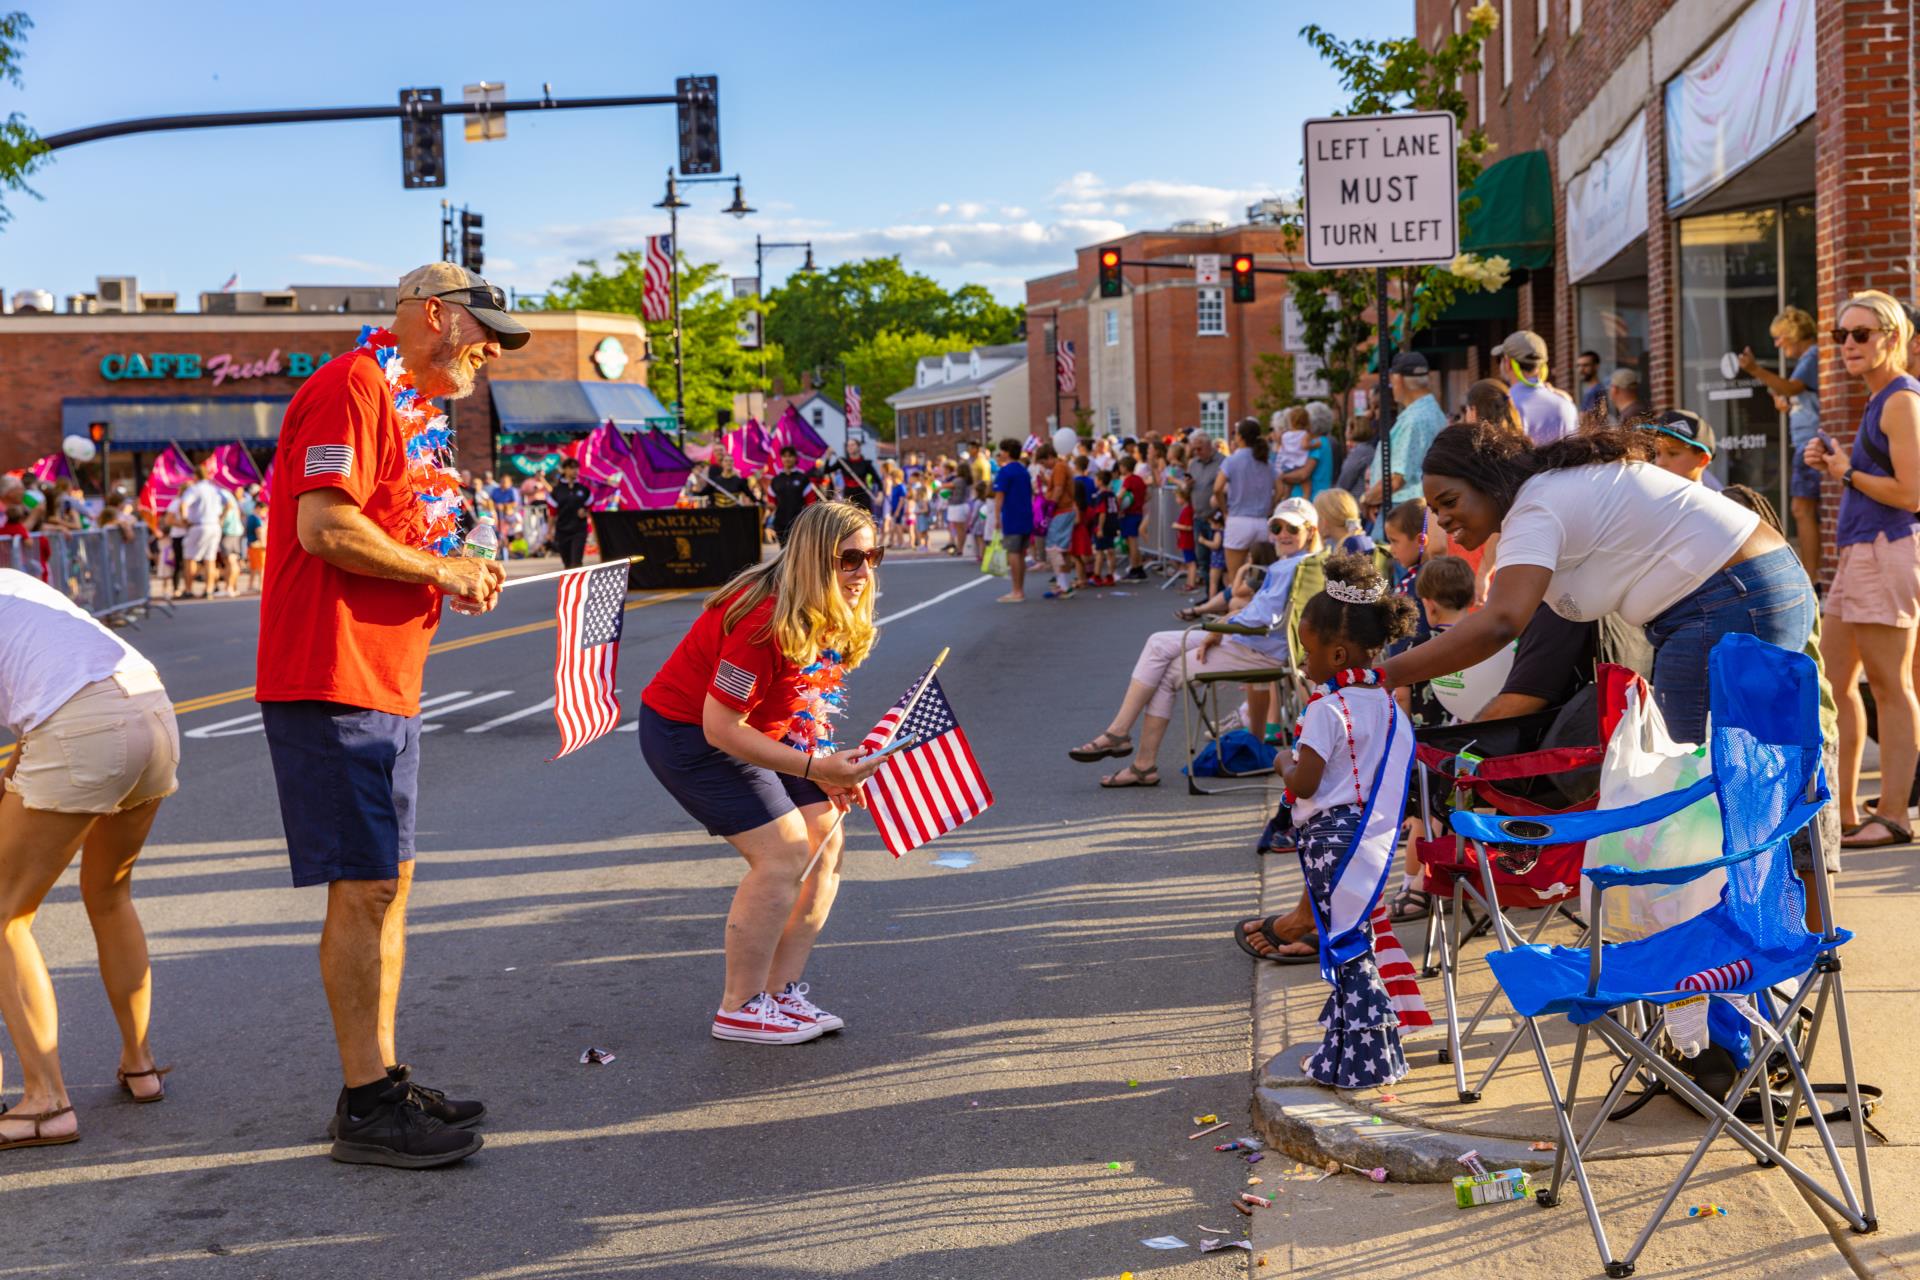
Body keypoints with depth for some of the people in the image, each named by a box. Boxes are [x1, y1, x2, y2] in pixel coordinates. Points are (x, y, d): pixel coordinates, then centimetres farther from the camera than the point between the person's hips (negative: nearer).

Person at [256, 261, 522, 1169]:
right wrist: (443, 569, -12)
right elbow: (325, 526, -22)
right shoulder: (352, 389, -11)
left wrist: (457, 575, 9)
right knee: (363, 889, -8)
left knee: (386, 886, 13)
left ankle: (383, 1081, 21)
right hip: (333, 681, -11)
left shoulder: (408, 409, 21)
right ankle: (366, 1107, -2)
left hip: (386, 686, 11)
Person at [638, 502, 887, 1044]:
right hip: (687, 732, -9)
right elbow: (721, 728, -30)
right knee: (782, 855, -16)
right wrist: (815, 767, -32)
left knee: (825, 842, 3)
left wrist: (831, 772, -5)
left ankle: (781, 991, 12)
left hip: (755, 732, 9)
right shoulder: (766, 621, -32)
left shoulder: (837, 617, -4)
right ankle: (739, 1010, -4)